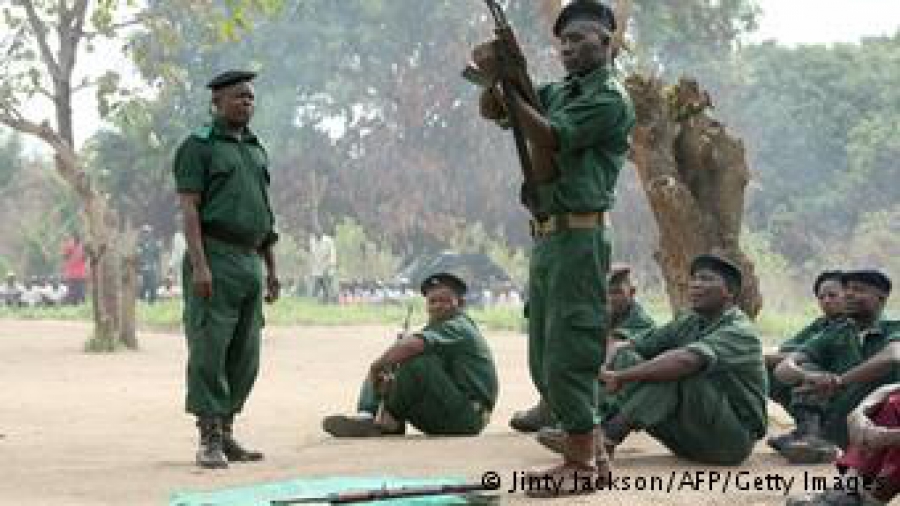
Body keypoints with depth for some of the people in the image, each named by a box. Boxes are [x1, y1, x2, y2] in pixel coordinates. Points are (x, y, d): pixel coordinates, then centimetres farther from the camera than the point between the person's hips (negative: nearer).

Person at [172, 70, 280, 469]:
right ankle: (209, 440, -6)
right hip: (214, 258, -7)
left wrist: (272, 269, 18)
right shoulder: (198, 146, -2)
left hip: (250, 261, 7)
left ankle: (226, 433, 15)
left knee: (245, 355, 8)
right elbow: (189, 208, -10)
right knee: (209, 350, -8)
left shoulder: (256, 150, 20)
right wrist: (199, 265, -21)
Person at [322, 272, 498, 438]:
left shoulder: (460, 327, -13)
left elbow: (412, 345, -29)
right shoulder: (434, 329, 17)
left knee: (418, 361, -28)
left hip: (468, 417, -9)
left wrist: (378, 365, -17)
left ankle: (387, 421, -21)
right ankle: (366, 416, -19)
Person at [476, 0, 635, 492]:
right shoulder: (559, 90, 18)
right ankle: (579, 456, 19)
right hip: (546, 236, 9)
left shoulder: (609, 98, -8)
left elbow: (549, 138, -17)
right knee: (544, 361, 11)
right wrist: (498, 73, -7)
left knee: (567, 356, -8)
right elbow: (492, 111, 13)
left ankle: (583, 464, -2)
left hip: (578, 239, -9)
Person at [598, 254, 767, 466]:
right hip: (687, 441, 7)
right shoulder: (688, 322, 9)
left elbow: (686, 360, -35)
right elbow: (629, 347, 3)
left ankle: (608, 436, -36)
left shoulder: (739, 332, -17)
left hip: (731, 441, -7)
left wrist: (620, 377, -36)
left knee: (676, 372, -32)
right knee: (627, 357, -7)